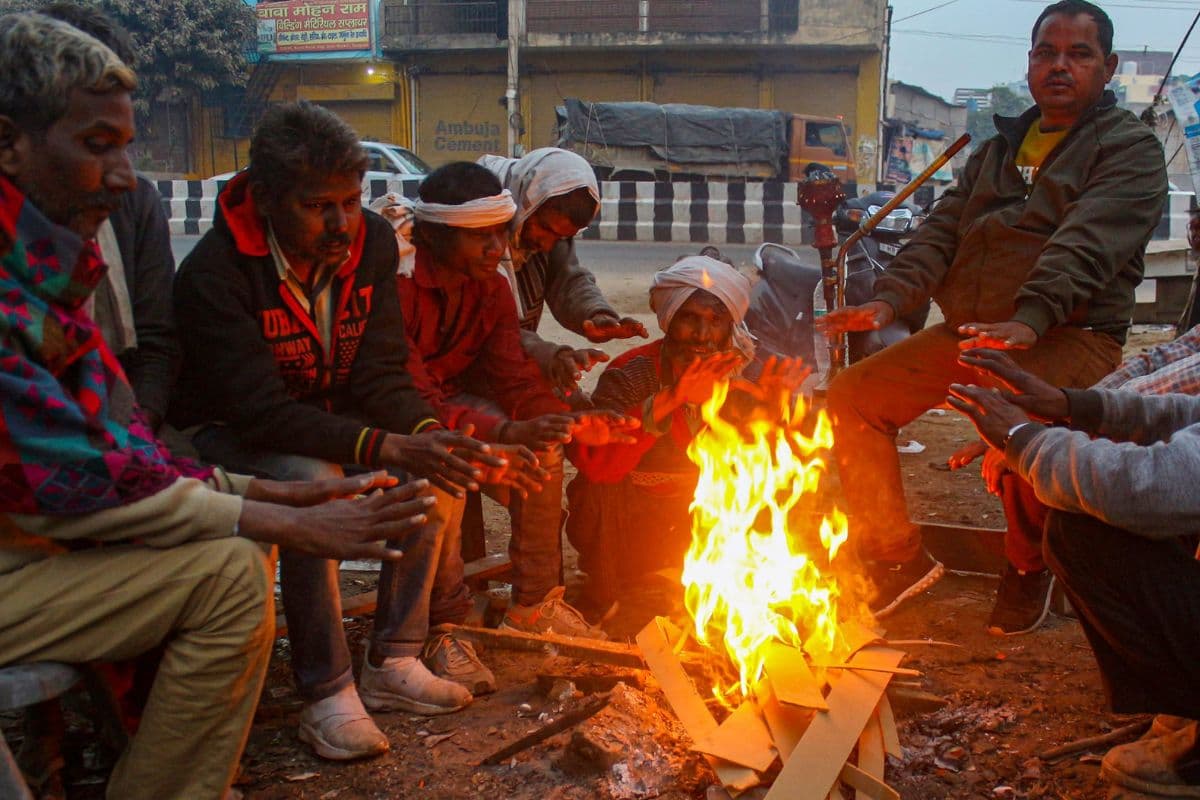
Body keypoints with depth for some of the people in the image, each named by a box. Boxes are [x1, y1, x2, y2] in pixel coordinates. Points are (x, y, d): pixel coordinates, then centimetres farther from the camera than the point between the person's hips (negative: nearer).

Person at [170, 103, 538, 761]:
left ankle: (393, 662, -7)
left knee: (441, 469, -16)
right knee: (313, 481, -35)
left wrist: (427, 433, -32)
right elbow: (263, 411, -31)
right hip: (230, 432, -6)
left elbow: (380, 375, -11)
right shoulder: (213, 273, -26)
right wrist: (386, 447, -42)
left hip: (331, 420, 6)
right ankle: (327, 694, -24)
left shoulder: (372, 243, -9)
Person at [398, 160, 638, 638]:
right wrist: (508, 432, -46)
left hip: (454, 398, 7)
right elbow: (416, 400, -34)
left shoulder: (492, 288, -2)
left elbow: (515, 380, -7)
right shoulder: (399, 284, -28)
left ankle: (534, 604, -1)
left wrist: (571, 422, -28)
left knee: (543, 451, -11)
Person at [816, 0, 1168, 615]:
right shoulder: (1000, 147, 22)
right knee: (852, 397, -4)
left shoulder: (1129, 147, 1)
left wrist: (1029, 320, -34)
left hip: (1069, 335, -7)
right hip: (970, 331, 7)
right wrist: (890, 298, -7)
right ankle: (898, 559, 5)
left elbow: (1087, 244, -17)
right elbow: (943, 229, 12)